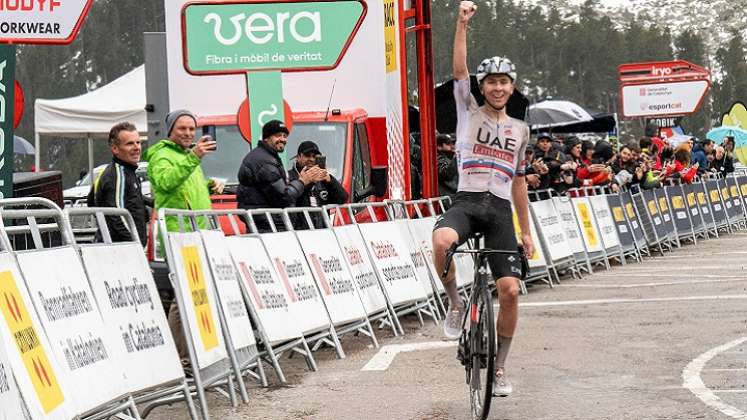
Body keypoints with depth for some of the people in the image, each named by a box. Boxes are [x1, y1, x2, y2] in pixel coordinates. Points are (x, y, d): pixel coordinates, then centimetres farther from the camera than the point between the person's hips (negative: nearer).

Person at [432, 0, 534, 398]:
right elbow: (459, 70, -5)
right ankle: (455, 304, -9)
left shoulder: (519, 129, 19)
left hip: (500, 209, 3)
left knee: (509, 289, -9)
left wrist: (526, 231, 21)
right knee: (442, 241, -38)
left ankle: (499, 366, 8)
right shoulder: (469, 112, 10)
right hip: (467, 201, -3)